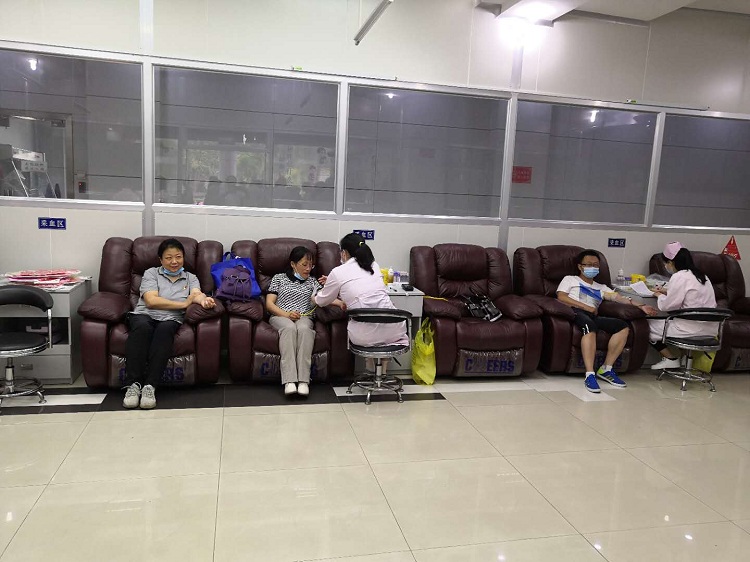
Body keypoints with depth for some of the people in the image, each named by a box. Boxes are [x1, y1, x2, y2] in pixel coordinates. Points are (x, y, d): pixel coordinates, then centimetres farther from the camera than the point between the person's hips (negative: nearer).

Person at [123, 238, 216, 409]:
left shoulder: (190, 278, 21)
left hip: (170, 319, 1)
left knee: (165, 329, -36)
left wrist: (204, 299, -28)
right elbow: (151, 301, -2)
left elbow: (197, 294, -2)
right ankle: (133, 384, -36)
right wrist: (184, 303, -6)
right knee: (142, 326, -36)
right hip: (144, 314, 0)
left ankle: (150, 386, -39)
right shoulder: (151, 273, 15)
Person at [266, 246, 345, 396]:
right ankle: (289, 381, -45)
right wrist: (286, 314, -10)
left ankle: (303, 380, -43)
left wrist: (341, 302, -19)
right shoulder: (279, 278, 19)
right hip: (280, 316, -1)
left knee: (304, 328, -36)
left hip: (304, 318, 1)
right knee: (289, 328, -37)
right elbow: (269, 304, 9)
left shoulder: (312, 281, 23)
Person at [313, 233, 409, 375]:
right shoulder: (374, 265, 13)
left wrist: (315, 298, 40)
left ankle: (370, 368, 23)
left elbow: (322, 301, 16)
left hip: (365, 335, -2)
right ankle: (383, 369, 28)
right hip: (393, 330, 2)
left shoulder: (338, 272, 1)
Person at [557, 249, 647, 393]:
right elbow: (561, 297, 4)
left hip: (594, 316, 5)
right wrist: (586, 307, -4)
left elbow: (617, 297, 16)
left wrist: (637, 304, -3)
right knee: (590, 327, -38)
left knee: (623, 326, -20)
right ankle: (590, 375, -44)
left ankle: (606, 369, -18)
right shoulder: (570, 279, 24)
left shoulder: (601, 288, 35)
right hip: (576, 312, -5)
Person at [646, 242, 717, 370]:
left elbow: (667, 306, -13)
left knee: (649, 325, 5)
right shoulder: (701, 275, 12)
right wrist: (667, 292, 18)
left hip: (694, 329, -9)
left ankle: (670, 359, 8)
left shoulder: (679, 277, -15)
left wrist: (660, 296, 7)